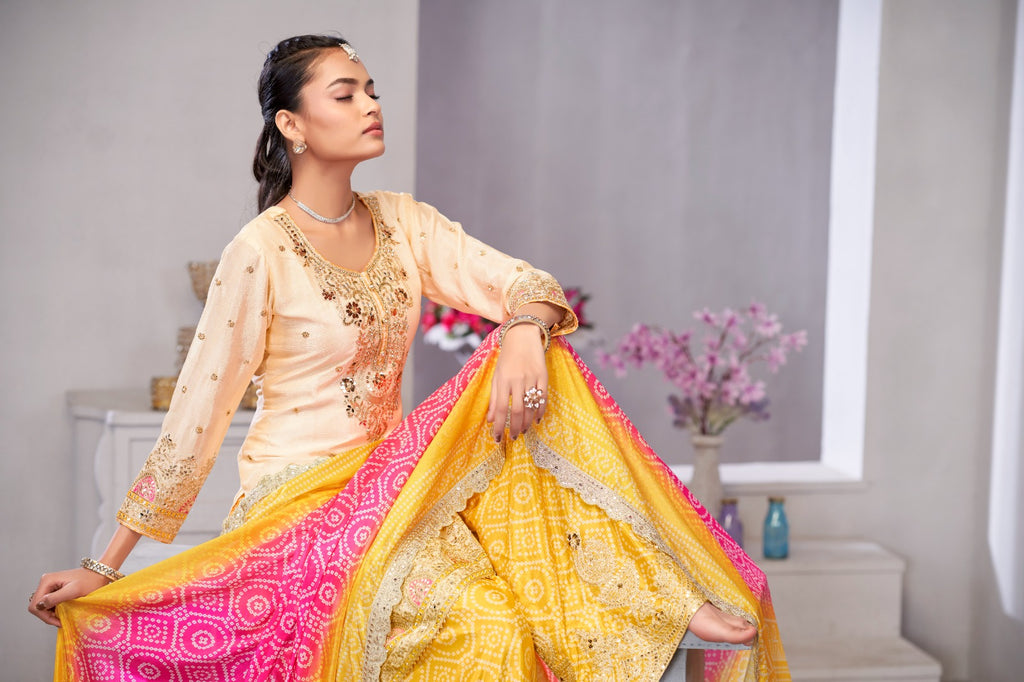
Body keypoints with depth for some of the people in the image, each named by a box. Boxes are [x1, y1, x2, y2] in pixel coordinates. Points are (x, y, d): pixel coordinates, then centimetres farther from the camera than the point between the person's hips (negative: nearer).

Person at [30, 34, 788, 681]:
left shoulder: (401, 222, 4)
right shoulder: (261, 253, -14)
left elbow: (528, 284, -4)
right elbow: (195, 415, -11)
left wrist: (523, 332, -30)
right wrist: (106, 566, -8)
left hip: (384, 480, 6)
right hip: (299, 503, -6)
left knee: (534, 378, -16)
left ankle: (660, 595, -14)